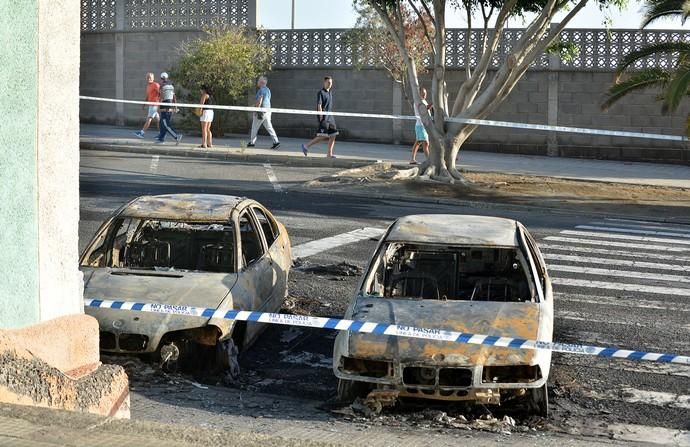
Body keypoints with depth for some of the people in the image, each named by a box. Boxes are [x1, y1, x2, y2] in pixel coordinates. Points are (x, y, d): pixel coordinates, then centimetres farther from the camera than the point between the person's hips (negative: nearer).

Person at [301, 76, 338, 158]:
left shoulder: (330, 93, 16)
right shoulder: (321, 92, -8)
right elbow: (319, 105, -14)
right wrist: (321, 117, -20)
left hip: (330, 118, 8)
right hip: (324, 118, -8)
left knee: (333, 135, 4)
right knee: (323, 136, -12)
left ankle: (329, 153, 8)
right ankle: (306, 146, -4)